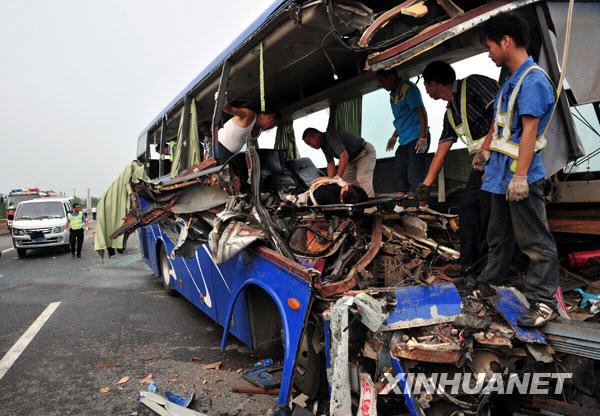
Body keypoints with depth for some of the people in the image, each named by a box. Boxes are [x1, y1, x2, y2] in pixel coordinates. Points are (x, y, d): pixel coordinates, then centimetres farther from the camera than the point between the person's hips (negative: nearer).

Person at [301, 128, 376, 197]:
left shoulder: (331, 137, -28)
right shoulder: (324, 146, 3)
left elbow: (344, 156, -36)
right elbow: (330, 163, 4)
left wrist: (338, 177, -35)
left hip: (365, 152, -9)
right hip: (352, 159, 9)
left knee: (362, 180, -23)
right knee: (346, 180, 0)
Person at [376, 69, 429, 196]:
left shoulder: (408, 88, -9)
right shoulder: (393, 95, 17)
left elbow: (422, 112, -14)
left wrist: (423, 138, -19)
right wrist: (394, 136, 22)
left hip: (416, 139, -9)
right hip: (404, 141, 9)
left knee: (414, 177, -12)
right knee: (399, 178, 7)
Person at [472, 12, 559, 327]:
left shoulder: (534, 80, -14)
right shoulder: (511, 80, 15)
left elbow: (529, 130, -21)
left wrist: (520, 175, -24)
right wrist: (485, 149, 31)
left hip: (522, 177, -10)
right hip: (501, 173, 10)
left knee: (534, 240, -1)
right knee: (499, 234, 19)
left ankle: (543, 301, 10)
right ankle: (487, 284, 33)